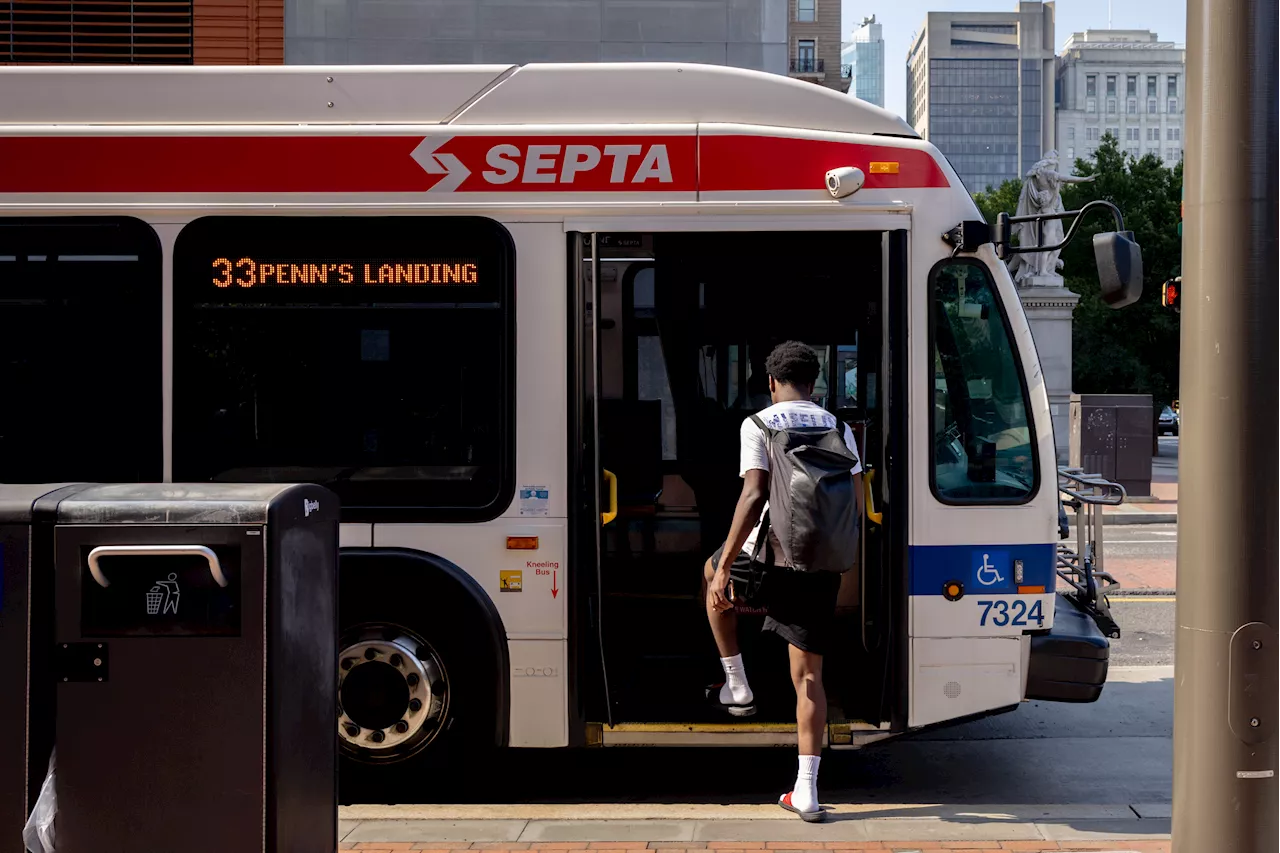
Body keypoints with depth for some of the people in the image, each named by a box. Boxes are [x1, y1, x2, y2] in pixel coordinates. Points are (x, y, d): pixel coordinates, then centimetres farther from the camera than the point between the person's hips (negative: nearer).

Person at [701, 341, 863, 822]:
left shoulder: (759, 425, -5)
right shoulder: (839, 429, 10)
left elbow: (753, 497, -16)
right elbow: (856, 506, 9)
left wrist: (725, 566, -14)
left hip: (770, 560, -3)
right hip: (821, 569, 4)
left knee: (712, 574, 30)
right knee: (808, 677, 8)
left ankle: (736, 687, 30)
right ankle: (806, 792, 4)